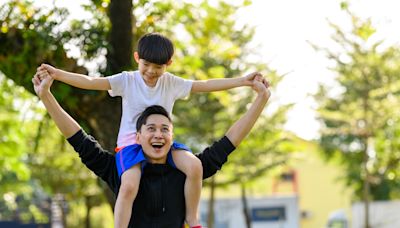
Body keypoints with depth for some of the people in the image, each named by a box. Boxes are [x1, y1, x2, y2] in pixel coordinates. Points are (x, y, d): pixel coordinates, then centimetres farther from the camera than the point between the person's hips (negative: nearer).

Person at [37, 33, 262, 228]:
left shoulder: (171, 83, 2)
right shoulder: (127, 81, -5)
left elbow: (205, 85, 3)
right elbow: (91, 82, -16)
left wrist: (242, 81, -3)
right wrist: (57, 74, -30)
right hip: (131, 143, -3)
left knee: (194, 166, -25)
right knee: (129, 186, -32)